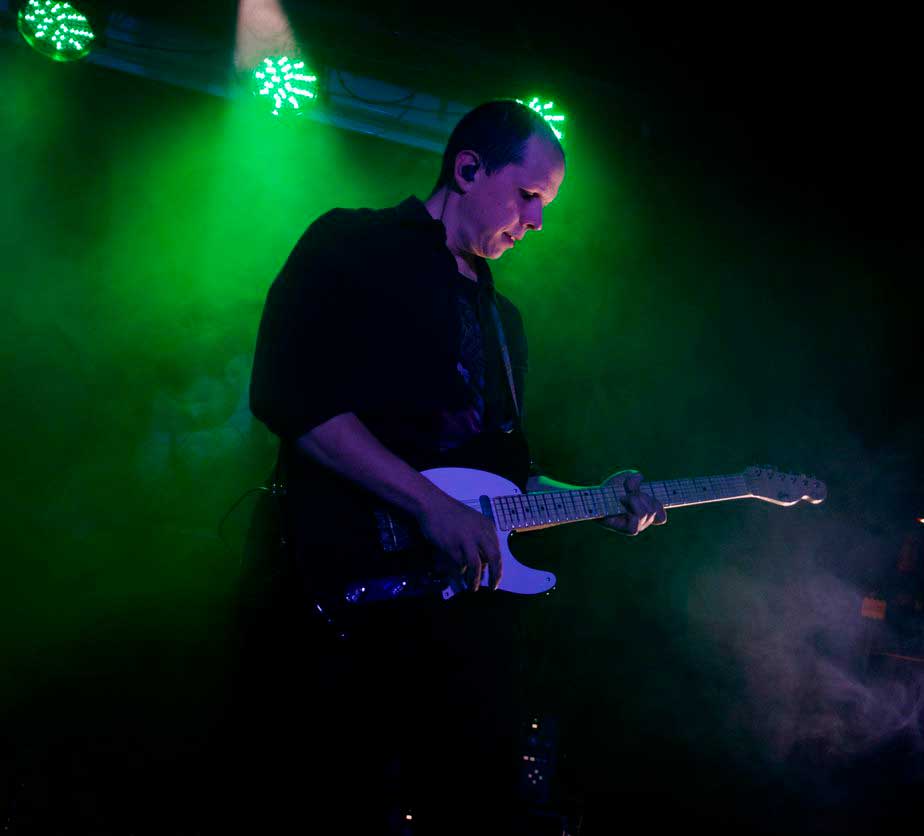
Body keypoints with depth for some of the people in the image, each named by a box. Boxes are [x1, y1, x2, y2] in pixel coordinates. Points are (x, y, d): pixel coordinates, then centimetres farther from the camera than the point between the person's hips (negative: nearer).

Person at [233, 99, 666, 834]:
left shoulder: (503, 318, 24)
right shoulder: (354, 246, 0)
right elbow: (287, 390, -15)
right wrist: (431, 504, -20)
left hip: (474, 600, 7)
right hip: (348, 590, -7)